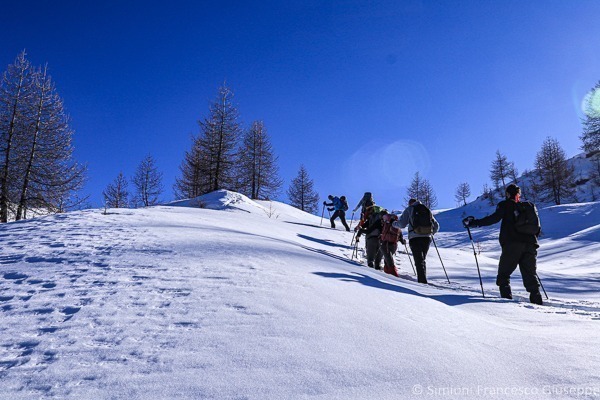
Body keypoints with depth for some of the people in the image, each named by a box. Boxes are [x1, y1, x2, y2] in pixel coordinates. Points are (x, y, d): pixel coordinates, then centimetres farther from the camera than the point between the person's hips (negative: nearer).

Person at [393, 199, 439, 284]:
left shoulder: (409, 209, 7)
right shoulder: (427, 210, 19)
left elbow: (402, 224, -1)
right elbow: (436, 226, 18)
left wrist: (394, 224, 18)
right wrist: (431, 233, 36)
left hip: (415, 238, -4)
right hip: (427, 238, 4)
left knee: (419, 261, -4)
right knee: (422, 260, 17)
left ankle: (423, 281, -15)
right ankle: (422, 280, 17)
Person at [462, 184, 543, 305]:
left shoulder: (505, 205, 5)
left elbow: (495, 218, -10)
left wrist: (475, 223, -9)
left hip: (512, 244, -5)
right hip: (530, 245, 5)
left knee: (503, 273, 2)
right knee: (530, 275, 11)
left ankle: (506, 298, -10)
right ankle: (537, 300, 4)